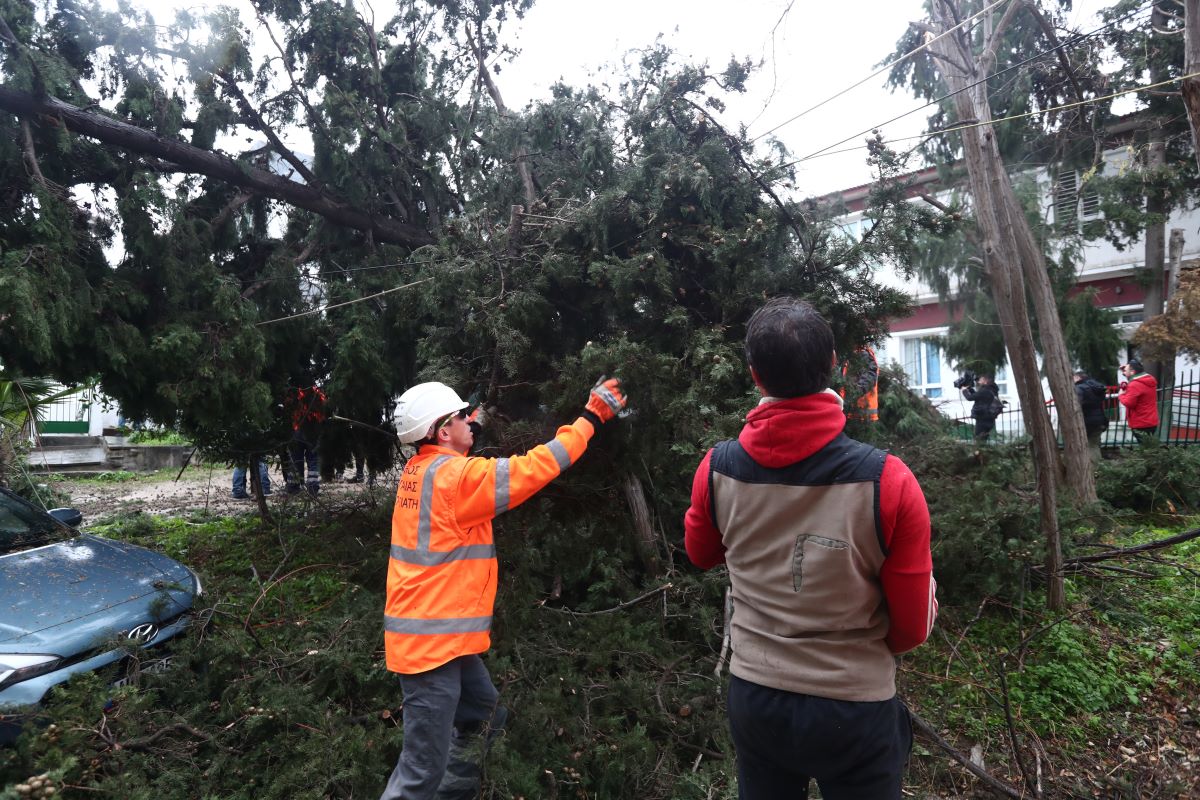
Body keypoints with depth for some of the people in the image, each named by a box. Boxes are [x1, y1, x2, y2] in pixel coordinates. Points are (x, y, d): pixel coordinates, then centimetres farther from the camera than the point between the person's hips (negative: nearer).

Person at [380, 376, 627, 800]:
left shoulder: (418, 470, 6)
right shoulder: (454, 476, -20)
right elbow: (536, 468, -19)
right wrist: (592, 416, -11)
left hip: (440, 633, 10)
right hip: (432, 640, -10)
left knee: (485, 719, 23)